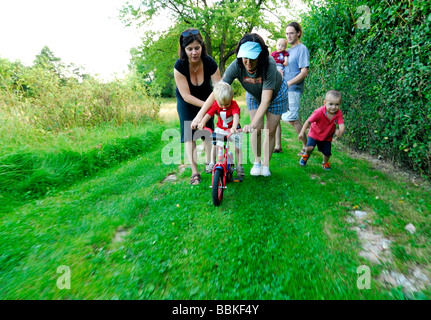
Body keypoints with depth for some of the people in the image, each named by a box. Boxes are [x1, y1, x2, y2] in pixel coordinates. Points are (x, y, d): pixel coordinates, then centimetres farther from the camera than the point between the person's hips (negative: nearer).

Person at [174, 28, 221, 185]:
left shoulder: (210, 63, -25)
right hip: (186, 102, -1)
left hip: (206, 98, 2)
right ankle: (194, 172, -4)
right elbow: (186, 96, -27)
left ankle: (208, 163, 27)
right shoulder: (179, 66, -28)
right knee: (189, 134, -9)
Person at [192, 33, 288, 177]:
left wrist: (252, 124, -58)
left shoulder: (269, 65, -42)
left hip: (276, 94, -2)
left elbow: (265, 100, -46)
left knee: (270, 131, -1)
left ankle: (266, 164, 17)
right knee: (257, 130, -4)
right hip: (253, 94, 2)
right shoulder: (236, 66, -33)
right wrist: (200, 115, -43)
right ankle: (257, 162, 17)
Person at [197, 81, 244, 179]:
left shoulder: (234, 105, -21)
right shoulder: (216, 105, -10)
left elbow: (236, 116, -38)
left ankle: (239, 165, 1)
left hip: (232, 129, -3)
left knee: (238, 145, -16)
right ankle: (212, 162, 5)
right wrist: (202, 123, -38)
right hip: (220, 129, 3)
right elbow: (208, 114, -18)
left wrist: (234, 127, -57)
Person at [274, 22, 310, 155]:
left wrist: (287, 83, -20)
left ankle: (306, 146, 7)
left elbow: (304, 73, -13)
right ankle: (277, 146, 12)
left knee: (292, 119, -9)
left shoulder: (302, 49, -4)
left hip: (292, 90, -8)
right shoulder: (288, 50, 19)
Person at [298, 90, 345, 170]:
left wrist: (340, 131, -57)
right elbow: (308, 121, -22)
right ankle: (306, 155, 19)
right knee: (310, 147, -19)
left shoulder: (339, 114, -23)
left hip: (327, 136, 3)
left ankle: (325, 163, 38)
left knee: (327, 153, 4)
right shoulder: (319, 112, -30)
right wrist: (302, 132, -27)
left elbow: (342, 125, -33)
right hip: (315, 133, -2)